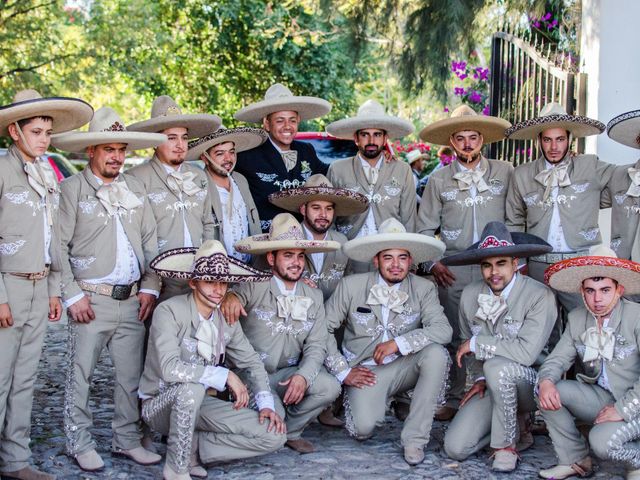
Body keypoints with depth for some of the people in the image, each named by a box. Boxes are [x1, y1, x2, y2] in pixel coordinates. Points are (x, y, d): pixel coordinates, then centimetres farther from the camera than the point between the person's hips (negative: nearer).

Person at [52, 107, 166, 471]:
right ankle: (81, 444, 12)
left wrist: (150, 287, 6)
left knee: (132, 375, 8)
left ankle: (128, 440, 19)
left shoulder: (136, 188, 13)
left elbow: (150, 241, 14)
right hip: (93, 300, -4)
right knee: (81, 374, 0)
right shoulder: (73, 188, -1)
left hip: (133, 300, 4)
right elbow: (59, 245, -4)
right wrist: (72, 294, -8)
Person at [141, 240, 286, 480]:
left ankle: (192, 447, -2)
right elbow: (170, 368, -31)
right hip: (160, 404, -5)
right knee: (192, 386, -40)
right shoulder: (169, 311, -18)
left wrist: (266, 404, -5)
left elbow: (251, 362, 9)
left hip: (200, 405, 5)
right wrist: (225, 375, -30)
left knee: (274, 435, -10)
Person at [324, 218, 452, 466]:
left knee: (436, 352, -29)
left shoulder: (424, 289, -4)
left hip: (404, 368, 2)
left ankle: (414, 437, -19)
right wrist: (343, 372, -8)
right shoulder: (351, 286, -5)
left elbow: (443, 330, -18)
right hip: (365, 371, -2)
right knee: (363, 428, -26)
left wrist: (399, 343, -26)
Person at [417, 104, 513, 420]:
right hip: (453, 271, 1)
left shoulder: (504, 172, 6)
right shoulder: (439, 180, 9)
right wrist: (432, 263, 0)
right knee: (455, 339, 4)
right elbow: (425, 228, 11)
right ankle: (455, 400, 13)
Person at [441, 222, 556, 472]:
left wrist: (476, 344, -18)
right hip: (491, 387, 5)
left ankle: (506, 444, -13)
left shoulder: (540, 296, -18)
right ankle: (515, 425, 15)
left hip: (531, 383, -5)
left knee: (496, 366, -37)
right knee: (455, 448, -12)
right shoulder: (470, 294, 0)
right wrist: (479, 379, 2)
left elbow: (527, 352, -28)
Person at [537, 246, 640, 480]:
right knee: (546, 390, -17)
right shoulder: (576, 318, 2)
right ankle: (574, 461, 0)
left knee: (602, 440, -32)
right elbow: (559, 358, 0)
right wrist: (546, 381, -23)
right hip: (599, 397, 6)